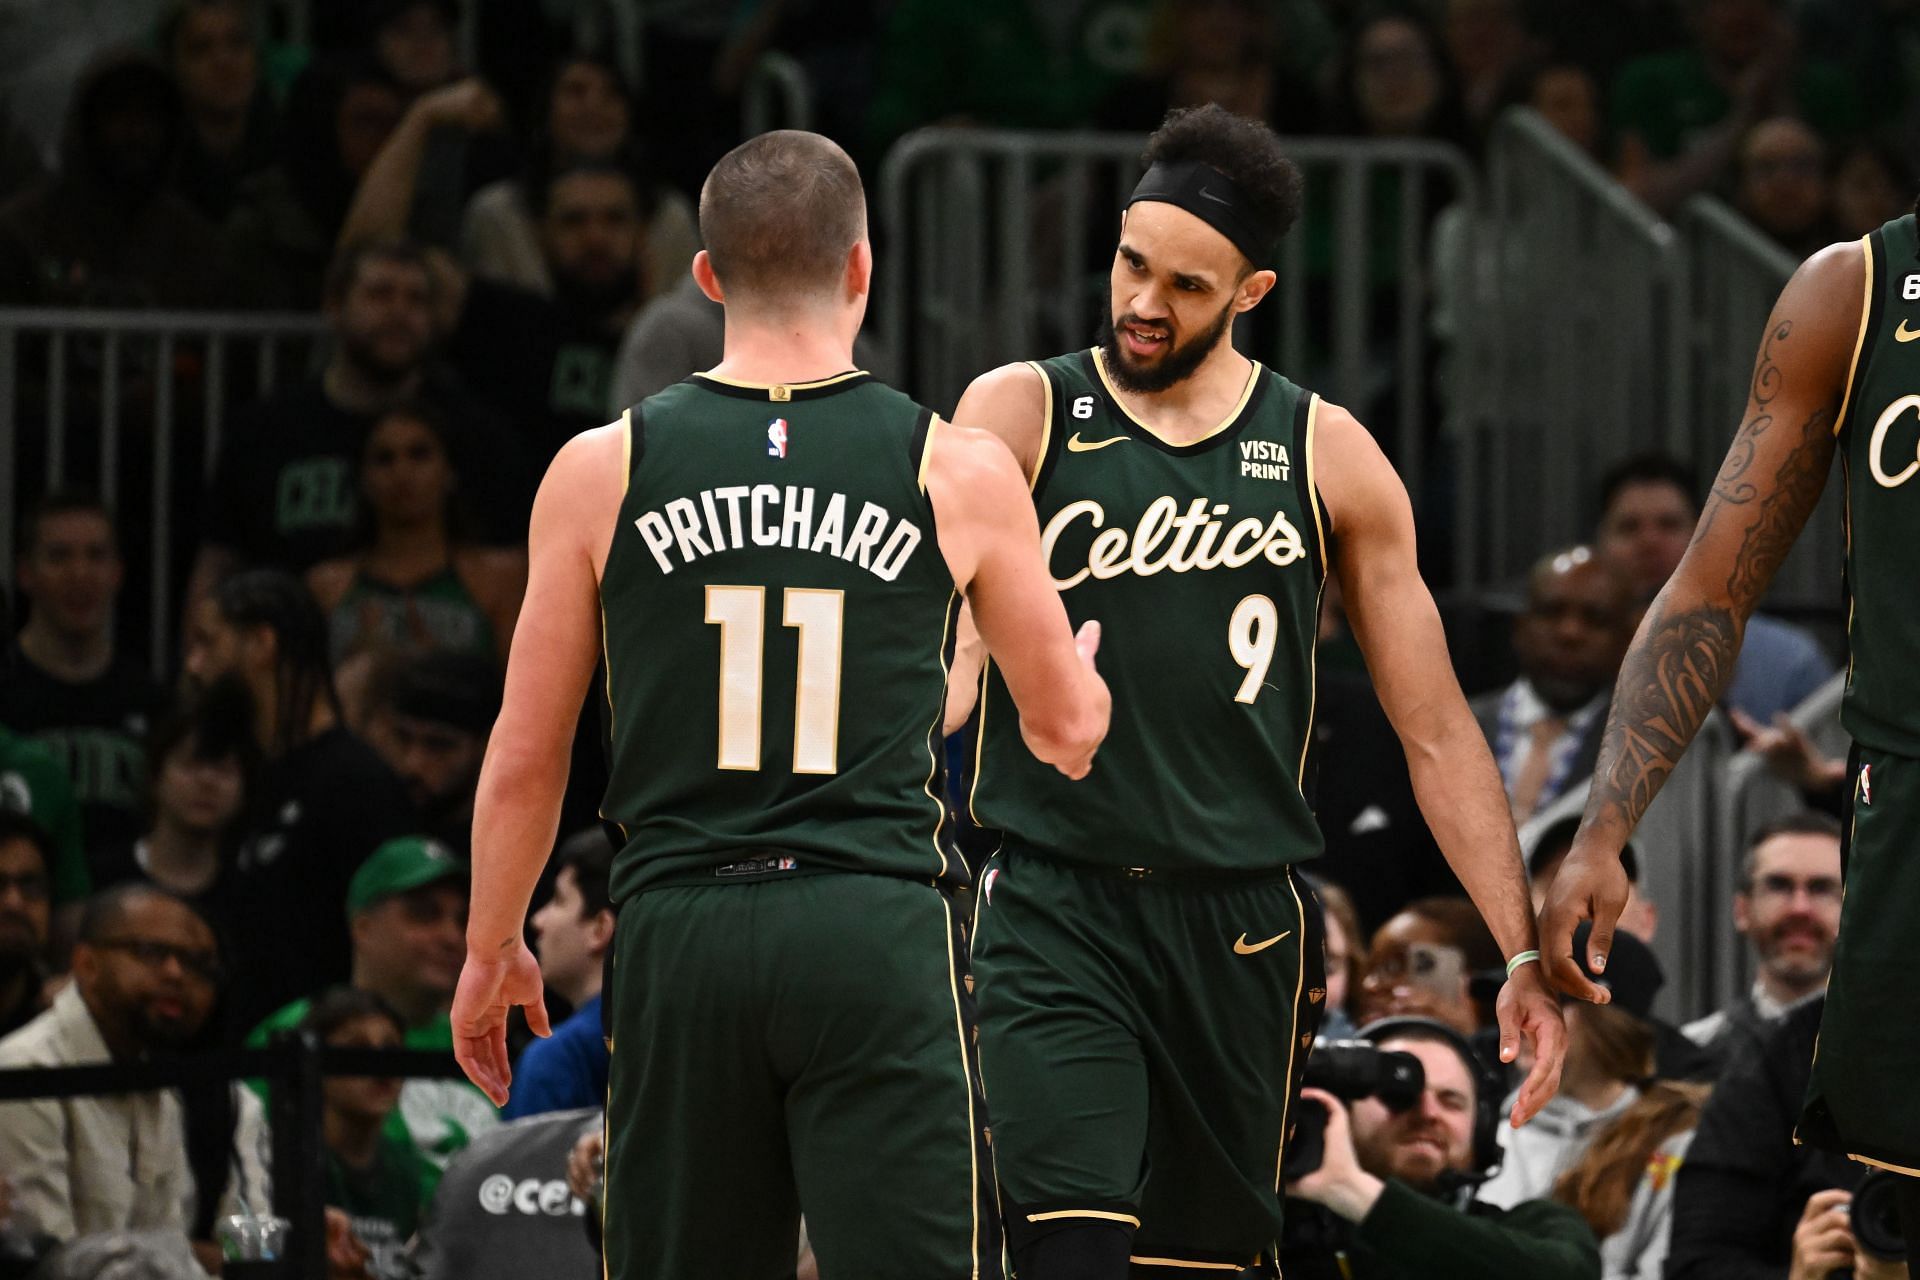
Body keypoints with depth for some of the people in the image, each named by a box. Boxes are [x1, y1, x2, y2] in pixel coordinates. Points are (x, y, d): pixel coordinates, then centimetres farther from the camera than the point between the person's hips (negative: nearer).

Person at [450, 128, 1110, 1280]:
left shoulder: (602, 471, 3)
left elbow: (525, 762, 8)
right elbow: (1070, 729, 15)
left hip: (679, 930, 2)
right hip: (879, 927, -2)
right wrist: (1081, 661, 40)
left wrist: (492, 951, 24)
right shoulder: (959, 472, 1)